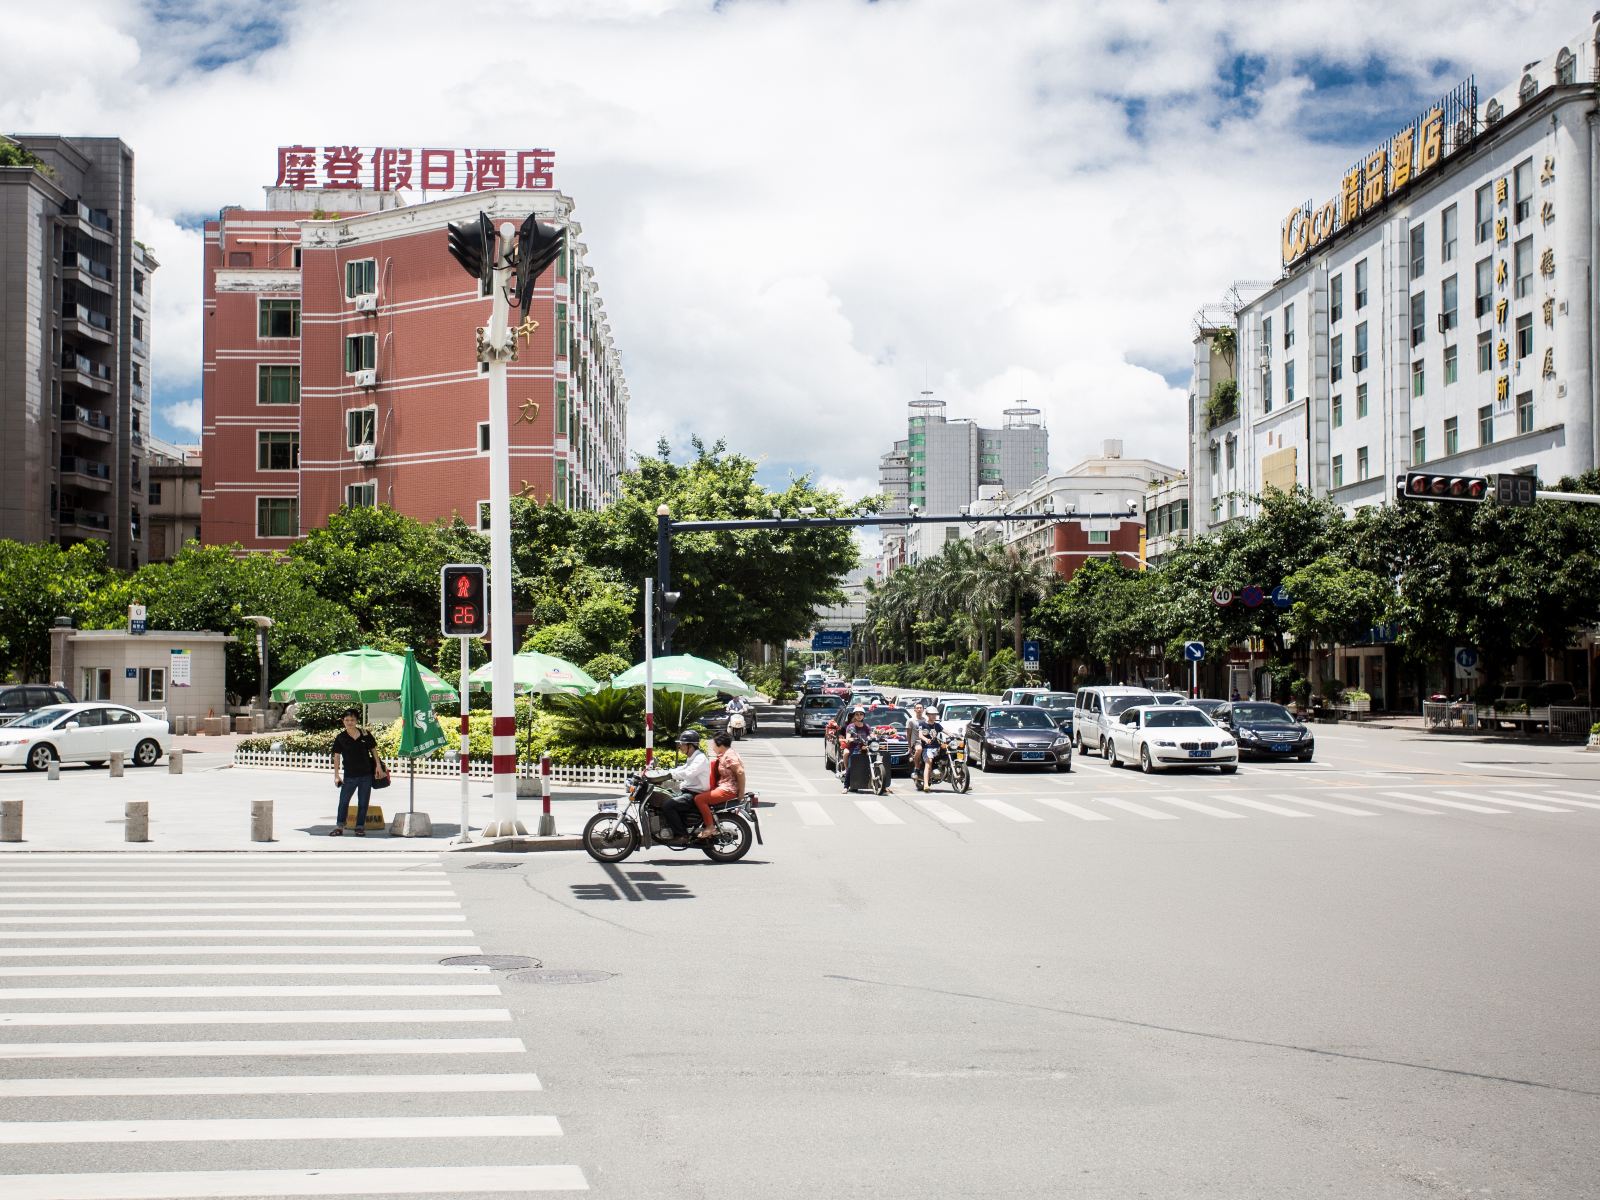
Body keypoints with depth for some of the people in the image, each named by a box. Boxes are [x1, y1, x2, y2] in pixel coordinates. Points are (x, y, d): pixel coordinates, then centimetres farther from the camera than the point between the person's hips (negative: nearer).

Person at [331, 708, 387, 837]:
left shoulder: (365, 734, 0)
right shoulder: (340, 738, -3)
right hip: (349, 775, -1)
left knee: (363, 803, 6)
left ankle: (360, 827, 16)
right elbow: (337, 756, -1)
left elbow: (374, 750, 10)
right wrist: (336, 775, -5)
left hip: (366, 774, 1)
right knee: (343, 801, 1)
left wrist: (378, 766, 3)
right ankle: (340, 826, 10)